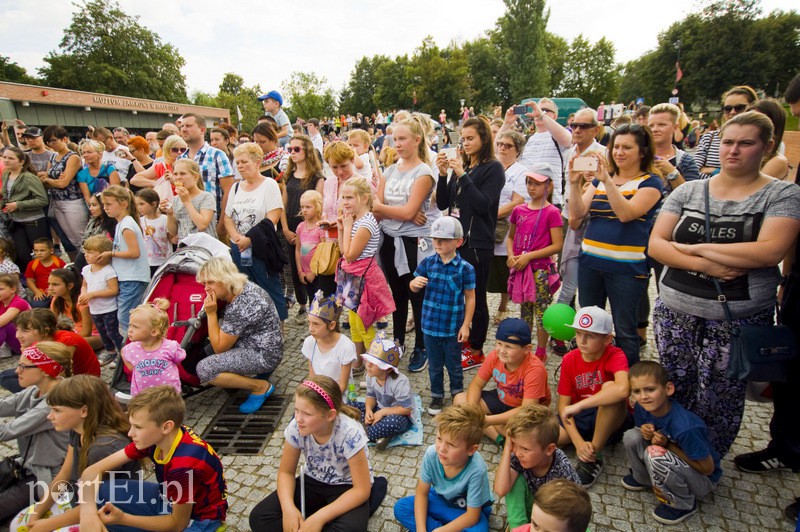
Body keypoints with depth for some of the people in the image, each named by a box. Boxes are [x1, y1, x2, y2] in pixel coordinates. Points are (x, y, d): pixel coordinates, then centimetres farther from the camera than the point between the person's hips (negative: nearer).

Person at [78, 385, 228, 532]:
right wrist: (88, 511, -31)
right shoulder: (152, 437, -16)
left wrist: (122, 518, -29)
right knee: (99, 492, -11)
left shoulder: (185, 465, -35)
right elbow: (93, 470, -12)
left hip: (199, 518, -6)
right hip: (170, 499, 7)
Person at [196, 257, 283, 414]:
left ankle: (260, 386, -6)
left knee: (204, 369, -18)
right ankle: (259, 369, 14)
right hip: (263, 345, 10)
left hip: (264, 355, -10)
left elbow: (219, 348, -15)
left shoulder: (239, 307, -28)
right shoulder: (245, 286, 1)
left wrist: (211, 313, -16)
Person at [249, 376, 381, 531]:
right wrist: (288, 507, -24)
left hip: (347, 488, -4)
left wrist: (320, 517, -31)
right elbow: (286, 472, -5)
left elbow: (361, 490, -25)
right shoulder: (296, 427, -20)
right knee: (259, 518, -14)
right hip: (313, 482, 5)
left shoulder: (350, 434, -31)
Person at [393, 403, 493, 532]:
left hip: (466, 510, -3)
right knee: (401, 508, -13)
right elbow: (421, 492, -12)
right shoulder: (432, 454, -28)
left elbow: (472, 516, -24)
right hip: (442, 499, 4)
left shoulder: (476, 470, -37)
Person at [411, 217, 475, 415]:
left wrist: (466, 325, -8)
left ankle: (457, 393, 40)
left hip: (453, 328, -2)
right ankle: (437, 396, 37)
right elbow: (414, 288, 5)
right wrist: (415, 283, -19)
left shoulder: (466, 268, -12)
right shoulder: (428, 263, -4)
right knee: (434, 365, 18)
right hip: (430, 325, 3)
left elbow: (470, 298, -6)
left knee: (454, 365, 17)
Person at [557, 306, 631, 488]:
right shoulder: (569, 360, -6)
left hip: (611, 421, -2)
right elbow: (563, 405, -7)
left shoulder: (615, 355, -18)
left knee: (609, 386, -36)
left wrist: (578, 406, -38)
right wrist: (578, 441, -22)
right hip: (579, 420, 3)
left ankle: (593, 457, -22)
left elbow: (623, 389, -41)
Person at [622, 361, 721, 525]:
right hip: (674, 464, 6)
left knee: (654, 454, -32)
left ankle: (683, 504, -6)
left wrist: (668, 445, -26)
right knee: (632, 436, -15)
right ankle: (643, 479, 13)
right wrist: (645, 430, -19)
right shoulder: (641, 407, -16)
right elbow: (644, 427, 5)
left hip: (702, 478, -6)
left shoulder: (685, 427, -34)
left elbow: (707, 468, -21)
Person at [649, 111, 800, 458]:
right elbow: (656, 246, -1)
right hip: (675, 313, 2)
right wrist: (704, 265, -16)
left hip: (737, 321, -2)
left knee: (719, 403, 7)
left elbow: (770, 251, -18)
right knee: (674, 394, 11)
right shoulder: (688, 191, 6)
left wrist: (696, 248, -13)